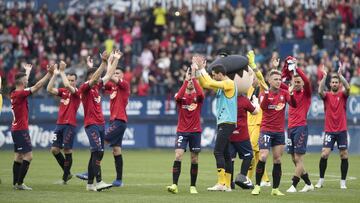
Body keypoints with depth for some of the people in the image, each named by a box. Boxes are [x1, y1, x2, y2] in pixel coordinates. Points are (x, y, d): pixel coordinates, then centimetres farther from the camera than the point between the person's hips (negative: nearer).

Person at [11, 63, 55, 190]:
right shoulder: (20, 94, -17)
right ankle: (19, 183, -12)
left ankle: (15, 183, 13)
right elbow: (37, 86, -22)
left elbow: (24, 82, 30)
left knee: (19, 156, 12)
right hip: (21, 130, -10)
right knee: (28, 156, -9)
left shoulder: (14, 94, 9)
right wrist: (49, 74, -19)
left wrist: (28, 71, 45)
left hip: (16, 129, 10)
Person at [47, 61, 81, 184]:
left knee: (67, 150, -5)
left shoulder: (77, 92, -5)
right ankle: (67, 173, 17)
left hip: (70, 125, -6)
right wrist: (55, 74, -6)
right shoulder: (63, 91, 11)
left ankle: (65, 177, 4)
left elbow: (67, 85, -24)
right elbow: (49, 89, -1)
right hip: (60, 124, 6)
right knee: (54, 149, 3)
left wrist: (62, 71, -16)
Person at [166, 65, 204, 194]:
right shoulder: (181, 96, 3)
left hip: (195, 131, 1)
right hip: (182, 131, -1)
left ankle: (193, 186, 13)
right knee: (178, 156, -15)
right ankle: (174, 185, -17)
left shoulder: (198, 97, 3)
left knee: (194, 159, 3)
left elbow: (201, 94, -23)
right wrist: (186, 80, -23)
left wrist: (193, 77, -23)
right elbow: (178, 97, -23)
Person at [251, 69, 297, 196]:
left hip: (279, 131, 3)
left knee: (277, 159, 4)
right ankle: (257, 186, -2)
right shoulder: (264, 94, -4)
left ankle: (275, 189, 10)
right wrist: (266, 93, -36)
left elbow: (294, 105, -12)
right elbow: (263, 106, -23)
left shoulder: (284, 93, 3)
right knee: (263, 157, -14)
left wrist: (291, 94, -29)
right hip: (266, 130, -3)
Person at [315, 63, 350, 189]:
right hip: (329, 131, 0)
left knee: (344, 156, -1)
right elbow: (320, 91, -18)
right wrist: (324, 77, -25)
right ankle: (321, 180, 2)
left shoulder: (343, 95, 3)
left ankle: (343, 182, 8)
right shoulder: (327, 96, 4)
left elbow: (347, 88, -19)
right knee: (324, 155, -10)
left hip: (342, 130, 0)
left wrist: (340, 75, -25)